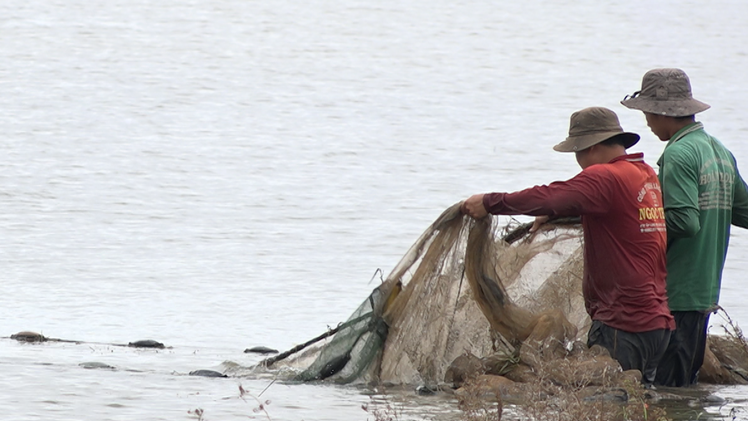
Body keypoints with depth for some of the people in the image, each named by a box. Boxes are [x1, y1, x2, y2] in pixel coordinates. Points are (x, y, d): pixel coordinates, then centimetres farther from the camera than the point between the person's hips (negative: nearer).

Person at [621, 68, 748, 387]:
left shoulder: (679, 154, -15)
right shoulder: (720, 152, 12)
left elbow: (684, 221, -24)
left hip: (676, 294, -9)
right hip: (707, 291, 9)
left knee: (662, 390, -8)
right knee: (687, 382, 14)